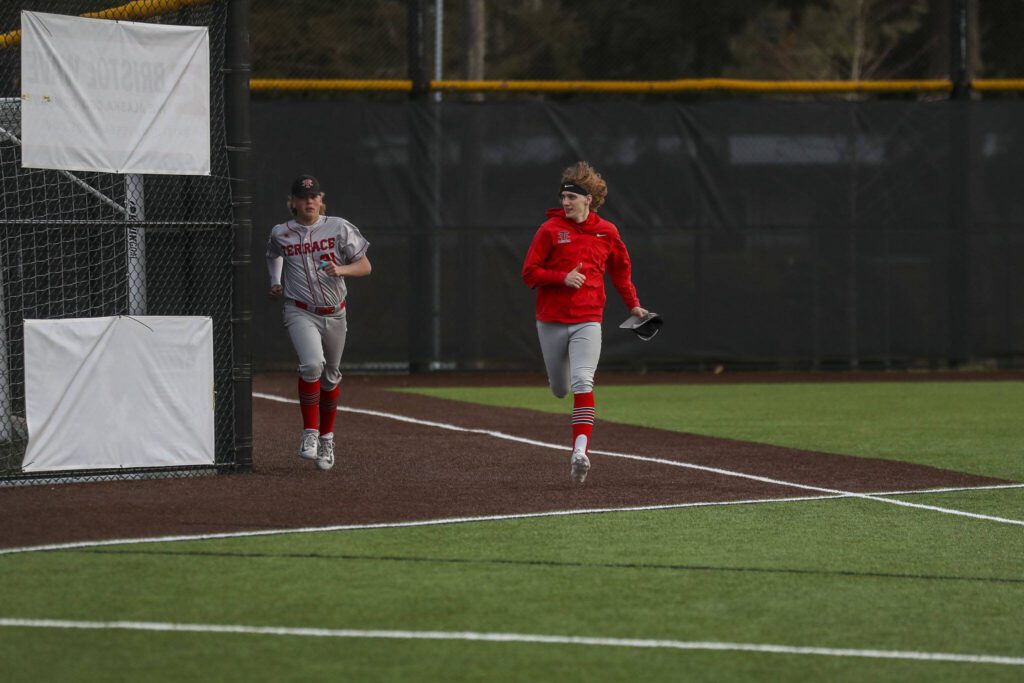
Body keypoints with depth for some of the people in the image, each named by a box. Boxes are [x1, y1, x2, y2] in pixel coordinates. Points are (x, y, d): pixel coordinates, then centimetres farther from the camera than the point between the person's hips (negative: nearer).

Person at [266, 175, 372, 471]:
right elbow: (274, 255, 22)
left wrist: (341, 270, -21)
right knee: (312, 365, -27)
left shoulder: (339, 228, -2)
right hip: (301, 313, -2)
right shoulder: (281, 234, 0)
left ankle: (327, 438, 32)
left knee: (330, 377, 12)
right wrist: (275, 282, 5)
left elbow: (365, 266, -2)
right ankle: (309, 433, -17)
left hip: (334, 314, 2)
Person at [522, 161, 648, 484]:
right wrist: (562, 278, -18)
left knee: (582, 382, -19)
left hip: (587, 321, -1)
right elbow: (529, 273, -4)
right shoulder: (550, 229, -3)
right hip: (551, 321, 1)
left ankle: (580, 451, -27)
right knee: (560, 389, 10)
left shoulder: (607, 232, 4)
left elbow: (620, 268, 20)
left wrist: (632, 304, 17)